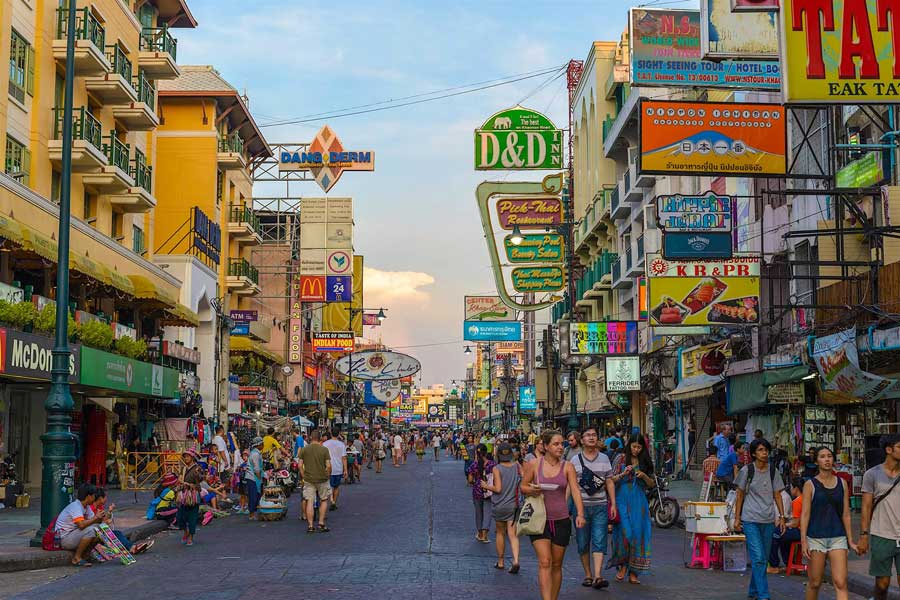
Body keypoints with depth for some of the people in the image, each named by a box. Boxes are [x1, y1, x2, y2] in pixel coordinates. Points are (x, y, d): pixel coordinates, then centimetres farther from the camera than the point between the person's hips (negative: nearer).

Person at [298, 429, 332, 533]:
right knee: (324, 501, 14)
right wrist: (328, 476, 5)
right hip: (322, 479, -1)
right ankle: (321, 524, 10)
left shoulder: (304, 450, 0)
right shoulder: (324, 449, -7)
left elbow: (300, 465, -2)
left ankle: (310, 526, 2)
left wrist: (304, 476, 9)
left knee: (309, 502, 3)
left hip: (308, 479, 1)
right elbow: (328, 466, -11)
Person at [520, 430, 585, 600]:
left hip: (561, 520, 2)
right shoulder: (534, 464, -2)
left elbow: (575, 491, -10)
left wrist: (580, 514, -24)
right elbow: (523, 486, 8)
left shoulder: (567, 467, -1)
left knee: (557, 565, 10)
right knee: (545, 562, -13)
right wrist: (531, 490, -16)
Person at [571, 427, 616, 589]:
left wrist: (613, 503, 6)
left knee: (599, 542, -10)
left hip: (600, 506, 0)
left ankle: (597, 576, -17)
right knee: (583, 543, 6)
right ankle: (587, 575, 17)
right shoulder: (574, 460, 3)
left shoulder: (604, 459, 9)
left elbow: (609, 482, 12)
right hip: (581, 506, 0)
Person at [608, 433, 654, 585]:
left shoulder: (645, 461, 9)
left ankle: (633, 572, 6)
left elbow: (652, 484, 12)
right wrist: (623, 474, -17)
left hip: (639, 502, 2)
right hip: (623, 500, -2)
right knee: (624, 532, -11)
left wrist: (644, 476, -8)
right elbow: (612, 480, 1)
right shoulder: (621, 458, 3)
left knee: (638, 534, -1)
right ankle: (623, 565, 10)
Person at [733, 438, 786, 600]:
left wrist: (782, 516, 4)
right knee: (758, 558, -12)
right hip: (750, 520, -4)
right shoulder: (747, 471, -3)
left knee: (763, 558, 9)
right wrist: (737, 518, -1)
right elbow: (740, 495, 2)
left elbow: (777, 495, 12)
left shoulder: (773, 472, 8)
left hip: (768, 520, 4)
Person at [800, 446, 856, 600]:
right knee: (815, 583, 5)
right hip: (816, 537, -2)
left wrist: (850, 541, 10)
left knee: (841, 583, -9)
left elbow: (846, 514, 12)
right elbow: (805, 514, -4)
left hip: (838, 537, 2)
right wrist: (803, 541, -11)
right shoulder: (810, 485, 0)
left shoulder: (842, 483, 9)